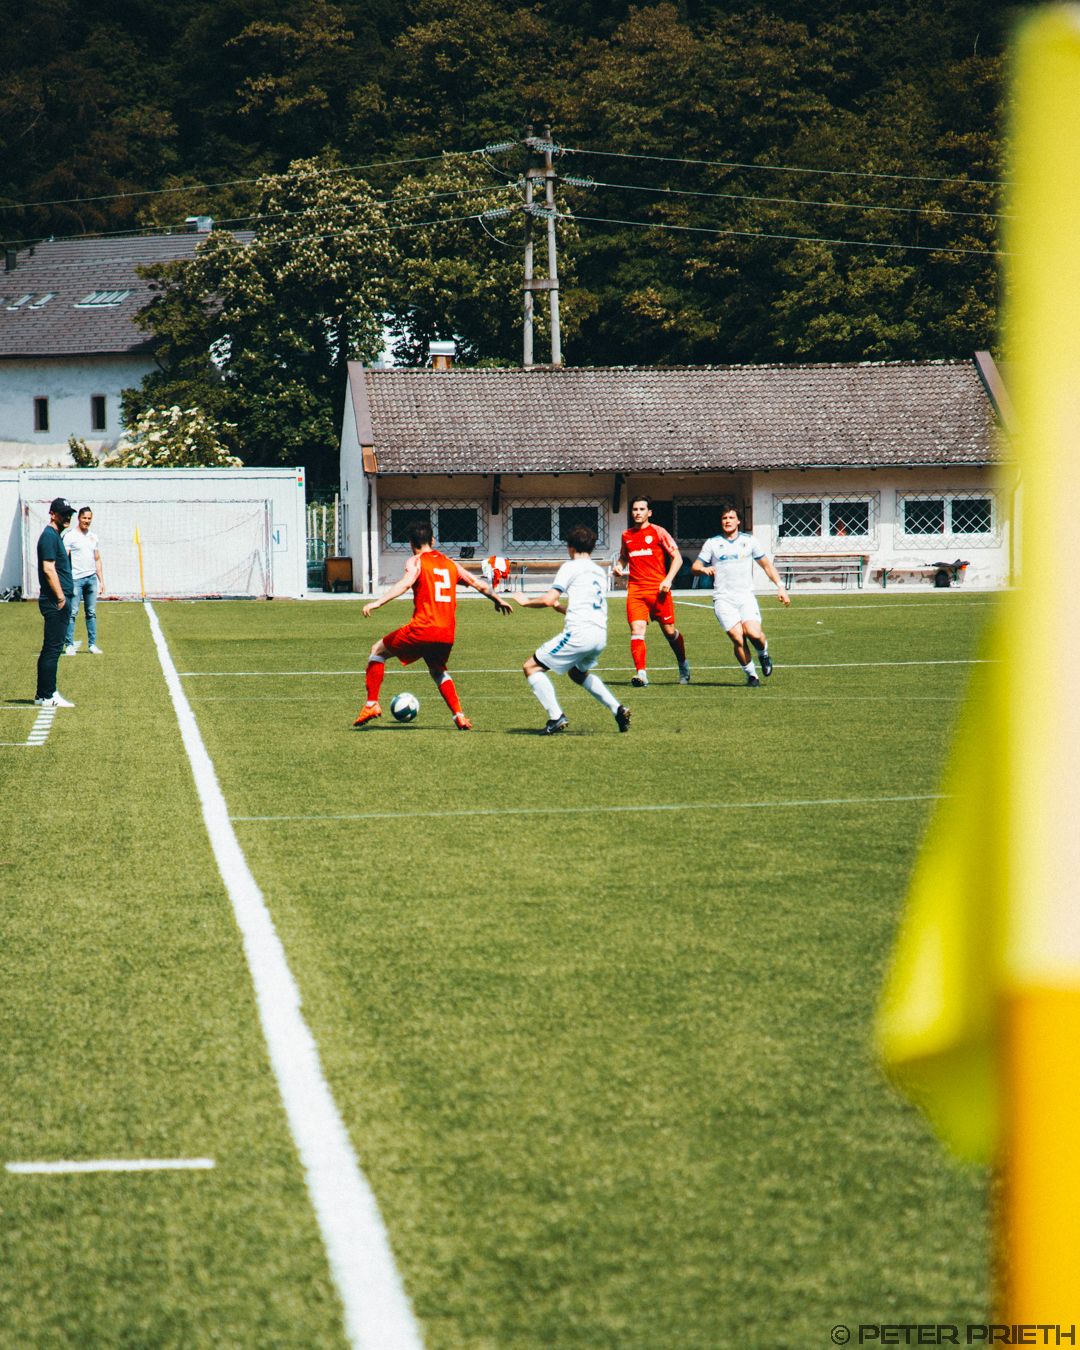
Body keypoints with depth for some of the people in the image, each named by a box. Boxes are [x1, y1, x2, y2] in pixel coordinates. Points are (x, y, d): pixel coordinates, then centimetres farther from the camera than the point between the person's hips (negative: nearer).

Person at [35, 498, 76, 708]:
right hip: (55, 602, -10)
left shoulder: (56, 536, 18)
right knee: (52, 648, -8)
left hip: (58, 602, 10)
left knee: (52, 648, 13)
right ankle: (46, 696, -7)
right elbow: (48, 569, -20)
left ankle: (45, 694, 17)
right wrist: (60, 597, -22)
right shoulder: (49, 536, -13)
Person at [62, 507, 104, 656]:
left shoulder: (93, 537, 14)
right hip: (75, 579, -5)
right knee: (72, 613, -7)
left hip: (91, 578, 6)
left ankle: (92, 644, 13)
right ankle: (69, 645, -3)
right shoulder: (70, 536, -4)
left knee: (92, 613, 8)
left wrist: (101, 580, 15)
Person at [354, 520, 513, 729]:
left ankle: (372, 704, 4)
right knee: (438, 671, 31)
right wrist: (498, 600, 42)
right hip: (447, 635, 5)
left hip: (422, 629, -5)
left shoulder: (416, 562, 0)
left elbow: (406, 583, -20)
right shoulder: (450, 564, 17)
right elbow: (479, 584, 24)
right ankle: (459, 716, 16)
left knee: (378, 650, 14)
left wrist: (378, 602, -28)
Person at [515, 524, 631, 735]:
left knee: (531, 667, 1)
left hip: (578, 634, -8)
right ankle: (617, 709, 19)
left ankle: (556, 717, -11)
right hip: (600, 635, 8)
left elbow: (548, 600, -9)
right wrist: (560, 607, 40)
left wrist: (526, 602, 10)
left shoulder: (571, 567, -1)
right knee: (578, 673, 35)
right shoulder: (599, 571, 22)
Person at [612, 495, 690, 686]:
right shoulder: (627, 535, 13)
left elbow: (677, 557, 0)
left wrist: (668, 580, -13)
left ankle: (683, 665, 30)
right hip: (636, 589, 3)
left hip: (658, 589, -3)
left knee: (669, 630, 6)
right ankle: (641, 673, -18)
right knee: (637, 630, -14)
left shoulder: (658, 532, 1)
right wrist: (619, 567, 6)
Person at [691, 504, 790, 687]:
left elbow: (766, 565, 18)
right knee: (738, 638, -17)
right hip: (723, 599, 0)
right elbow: (695, 566, 8)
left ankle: (764, 655, 11)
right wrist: (704, 569, -16)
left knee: (753, 633, -22)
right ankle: (751, 675, 1)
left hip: (746, 596, 0)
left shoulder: (749, 541, 12)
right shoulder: (712, 543, 9)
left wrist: (780, 586, 8)